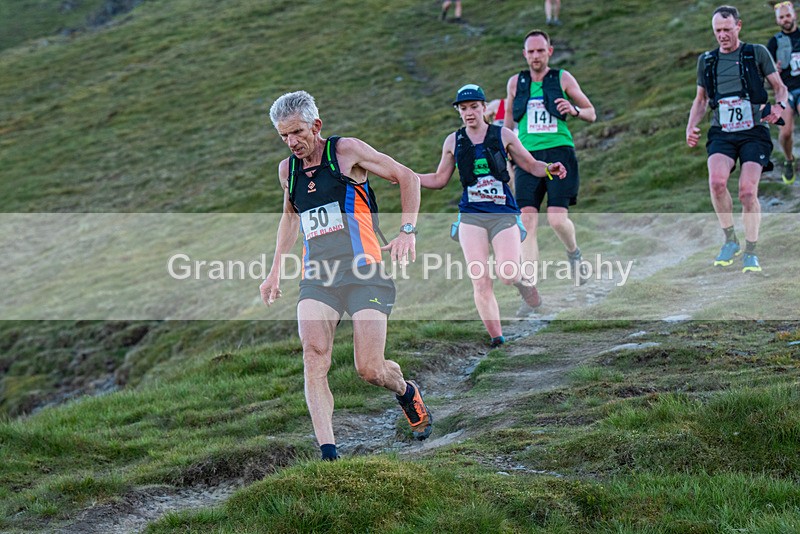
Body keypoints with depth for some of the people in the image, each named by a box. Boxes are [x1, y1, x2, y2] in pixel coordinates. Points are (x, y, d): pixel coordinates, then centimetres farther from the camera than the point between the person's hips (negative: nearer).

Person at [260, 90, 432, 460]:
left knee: (370, 370, -9)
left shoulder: (347, 151, 0)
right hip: (316, 277, 4)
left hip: (362, 272, -4)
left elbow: (407, 177, 5)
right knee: (313, 354, -21)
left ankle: (407, 392, 28)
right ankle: (327, 453, -25)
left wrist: (407, 231, -5)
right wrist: (275, 271, 29)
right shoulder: (287, 170, 15)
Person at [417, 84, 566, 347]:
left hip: (503, 214, -2)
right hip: (471, 216, 2)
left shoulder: (503, 135, 3)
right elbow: (439, 179, 20)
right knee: (480, 281, -8)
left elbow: (530, 164, 11)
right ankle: (496, 339, 1)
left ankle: (523, 279, 19)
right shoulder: (453, 141, 9)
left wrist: (549, 169, -10)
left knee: (508, 274, -18)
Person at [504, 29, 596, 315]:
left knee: (557, 218, -15)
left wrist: (575, 110, -11)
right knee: (527, 221, -9)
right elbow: (509, 118, 25)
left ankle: (574, 254, 21)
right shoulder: (516, 83, 11)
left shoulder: (563, 78, 5)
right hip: (529, 157, 2)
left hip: (559, 152, -2)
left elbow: (591, 114, 10)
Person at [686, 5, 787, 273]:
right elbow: (701, 99, 23)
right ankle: (730, 241, -6)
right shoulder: (706, 60, 13)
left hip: (753, 132, -2)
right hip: (721, 133, 2)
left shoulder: (757, 53, 4)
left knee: (747, 191, -15)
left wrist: (779, 105, -15)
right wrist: (691, 126, 8)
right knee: (716, 181, -25)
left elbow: (779, 86, 8)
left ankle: (750, 252, 4)